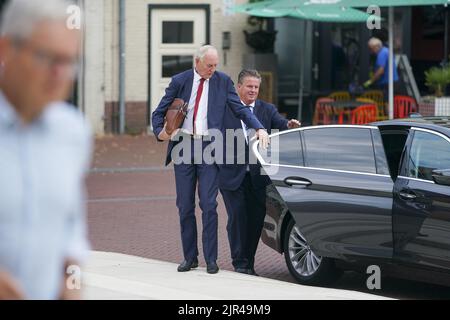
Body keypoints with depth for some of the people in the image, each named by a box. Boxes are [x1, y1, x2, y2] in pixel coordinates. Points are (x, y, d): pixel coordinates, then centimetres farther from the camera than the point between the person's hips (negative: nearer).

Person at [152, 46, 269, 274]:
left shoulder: (222, 81, 4)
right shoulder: (179, 81, 4)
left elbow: (239, 109, 5)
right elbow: (160, 112, 8)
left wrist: (259, 129, -10)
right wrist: (159, 132, -12)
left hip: (208, 148, -2)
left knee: (208, 204, -7)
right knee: (185, 205, 5)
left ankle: (211, 259, -2)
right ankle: (190, 257, 14)